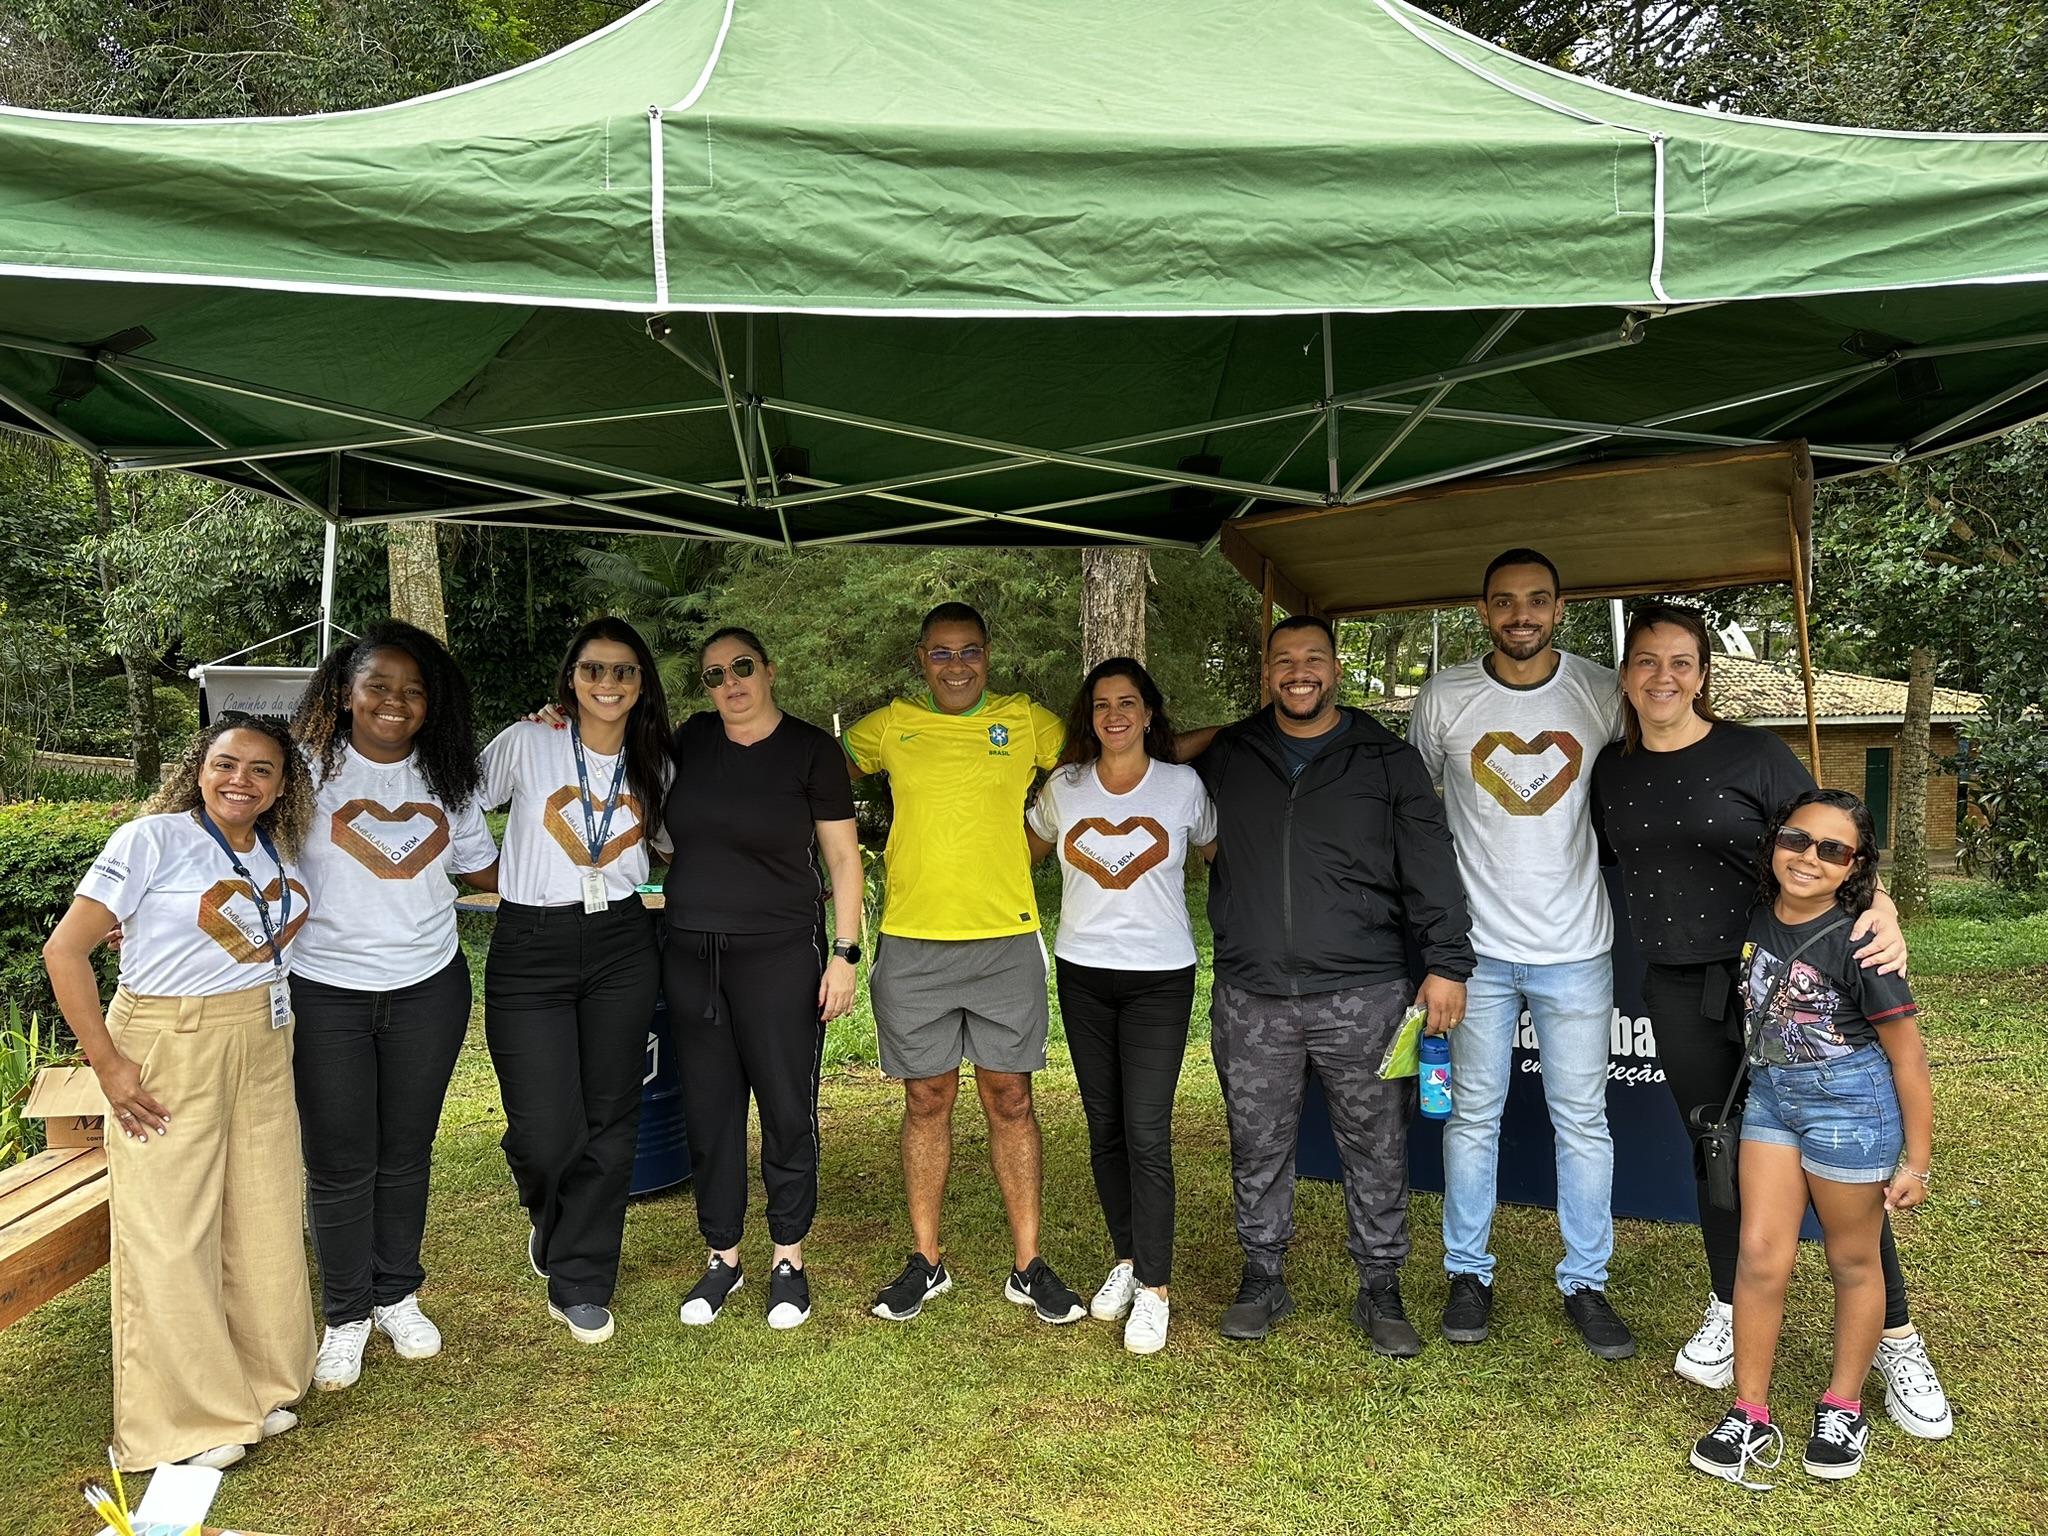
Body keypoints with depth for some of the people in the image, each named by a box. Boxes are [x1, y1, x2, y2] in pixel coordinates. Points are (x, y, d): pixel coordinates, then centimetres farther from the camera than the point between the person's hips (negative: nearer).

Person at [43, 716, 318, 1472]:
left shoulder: (281, 857, 6)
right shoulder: (152, 839, -11)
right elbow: (65, 951, -12)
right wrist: (107, 1064, -14)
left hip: (262, 1050, 6)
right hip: (166, 1053, -5)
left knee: (264, 1221, 10)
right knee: (170, 1233, 1)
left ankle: (255, 1386, 28)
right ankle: (184, 1420, 17)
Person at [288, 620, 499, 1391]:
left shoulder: (448, 779, 6)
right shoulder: (308, 769, -6)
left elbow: (483, 868, 14)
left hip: (427, 989, 3)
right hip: (324, 992, -3)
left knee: (406, 1154, 14)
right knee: (338, 1164, 6)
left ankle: (398, 1296, 33)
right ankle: (345, 1316, 24)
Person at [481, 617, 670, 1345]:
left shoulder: (654, 767, 8)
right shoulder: (527, 744, -4)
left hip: (622, 947, 3)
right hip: (530, 950, -3)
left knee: (609, 1123, 6)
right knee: (545, 1133, -4)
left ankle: (580, 1286, 23)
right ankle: (552, 1221, 33)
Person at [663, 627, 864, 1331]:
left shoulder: (811, 749, -5)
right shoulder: (692, 739, 7)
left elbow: (844, 857, -3)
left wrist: (845, 954, -8)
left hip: (781, 955, -4)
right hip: (691, 954, 4)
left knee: (787, 1109, 3)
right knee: (708, 1110, 10)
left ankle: (789, 1259, 20)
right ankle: (722, 1257, 26)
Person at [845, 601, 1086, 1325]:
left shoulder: (1027, 720, 5)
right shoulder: (891, 725, 7)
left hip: (1006, 941, -1)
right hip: (912, 944, 1)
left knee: (1010, 1099, 6)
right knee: (927, 1101, 9)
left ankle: (1028, 1266, 16)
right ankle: (925, 1260, 22)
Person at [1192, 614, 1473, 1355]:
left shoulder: (1387, 759, 3)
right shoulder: (1225, 758, 9)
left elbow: (1430, 864, -1)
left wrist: (1447, 962, -6)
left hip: (1362, 995, -1)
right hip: (1251, 997, 2)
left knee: (1376, 1148, 7)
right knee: (1257, 1146, 11)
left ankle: (1380, 1289, 23)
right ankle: (1262, 1279, 27)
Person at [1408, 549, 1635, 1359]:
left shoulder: (1604, 693, -1)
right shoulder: (1444, 698, -2)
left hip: (1575, 947, 0)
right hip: (1478, 947, 0)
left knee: (1583, 1119, 7)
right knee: (1473, 1114, 9)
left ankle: (1586, 1284, 22)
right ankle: (1468, 1274, 23)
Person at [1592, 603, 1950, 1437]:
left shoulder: (1752, 753, -6)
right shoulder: (1613, 767, 5)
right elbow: (1604, 860, 17)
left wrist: (1881, 913, -26)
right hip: (1677, 992, 3)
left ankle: (1896, 1339, 16)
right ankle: (1730, 1312, 32)